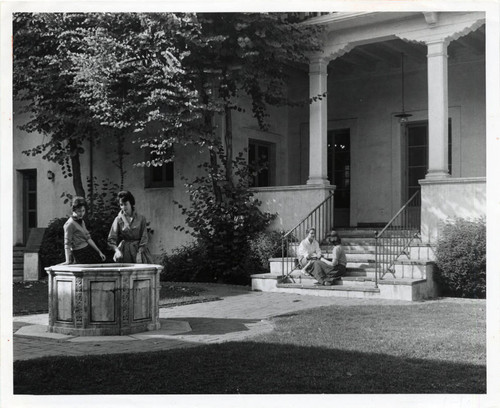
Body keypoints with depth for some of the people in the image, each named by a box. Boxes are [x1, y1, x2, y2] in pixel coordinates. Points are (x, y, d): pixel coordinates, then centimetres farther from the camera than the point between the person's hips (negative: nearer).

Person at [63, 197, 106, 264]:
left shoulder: (82, 221, 13)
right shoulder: (69, 224, -13)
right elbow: (67, 243, -17)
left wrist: (99, 252, 12)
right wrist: (68, 261, -25)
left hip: (88, 249, 8)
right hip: (80, 253, -8)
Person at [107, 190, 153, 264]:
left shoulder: (141, 218, 3)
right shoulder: (118, 220, 3)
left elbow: (144, 238, 2)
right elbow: (111, 239, -2)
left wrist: (139, 254, -7)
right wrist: (117, 250, -19)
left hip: (139, 249, 0)